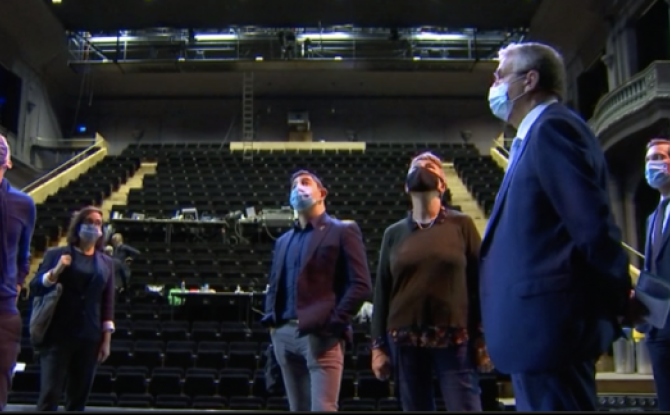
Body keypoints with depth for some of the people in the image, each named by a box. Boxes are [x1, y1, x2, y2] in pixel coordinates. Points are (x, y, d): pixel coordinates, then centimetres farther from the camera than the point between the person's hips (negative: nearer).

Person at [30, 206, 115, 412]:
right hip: (58, 335, -2)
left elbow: (108, 303, 7)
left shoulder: (106, 262, 10)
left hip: (89, 339, 3)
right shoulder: (56, 254, 4)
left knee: (78, 397, 7)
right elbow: (35, 288, 1)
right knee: (50, 393, -6)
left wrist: (106, 340, 2)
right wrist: (55, 271, -17)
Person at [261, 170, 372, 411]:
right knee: (299, 410, 9)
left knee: (322, 408, -11)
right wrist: (271, 322, 7)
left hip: (320, 336, -6)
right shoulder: (283, 241, 23)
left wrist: (333, 324, -13)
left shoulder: (342, 231, 4)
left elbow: (361, 285, -5)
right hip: (284, 336, 6)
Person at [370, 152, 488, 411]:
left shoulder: (462, 225, 4)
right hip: (405, 342, 2)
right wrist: (378, 345, 6)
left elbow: (479, 282, 1)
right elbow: (381, 292, 10)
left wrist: (483, 337, -4)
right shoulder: (394, 233, 10)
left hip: (454, 339, -2)